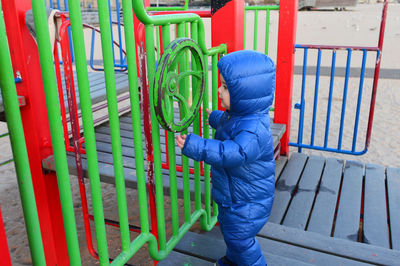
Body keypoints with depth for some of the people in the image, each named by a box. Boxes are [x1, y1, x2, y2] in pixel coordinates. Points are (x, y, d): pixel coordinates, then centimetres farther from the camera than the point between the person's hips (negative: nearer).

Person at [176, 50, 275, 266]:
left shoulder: (254, 129, -35)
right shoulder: (236, 115, -2)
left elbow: (235, 153, -48)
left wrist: (194, 146, -50)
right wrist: (214, 118, 43)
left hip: (247, 201, -10)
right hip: (231, 194, 10)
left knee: (239, 237, 8)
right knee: (228, 228, 29)